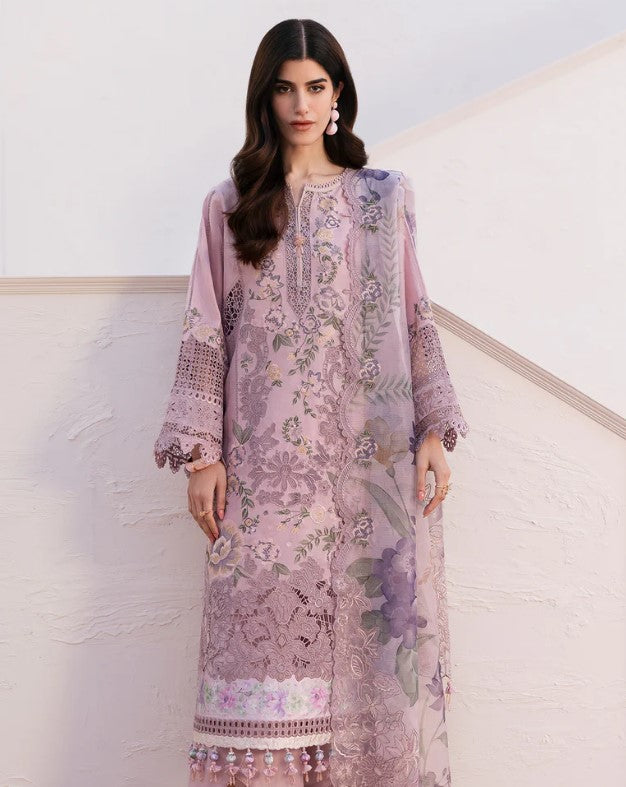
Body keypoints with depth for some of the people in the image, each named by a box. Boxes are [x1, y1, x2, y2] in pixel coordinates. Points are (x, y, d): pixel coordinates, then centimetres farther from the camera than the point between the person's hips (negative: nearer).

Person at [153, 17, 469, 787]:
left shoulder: (386, 196, 12)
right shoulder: (229, 204, 10)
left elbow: (415, 319, 9)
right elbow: (206, 331, 6)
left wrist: (433, 430, 0)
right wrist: (202, 452, -2)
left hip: (372, 455, 1)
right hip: (269, 457, 0)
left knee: (375, 622, 0)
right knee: (269, 620, -3)